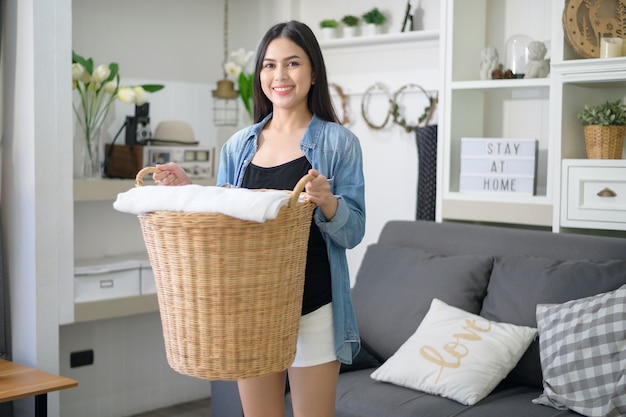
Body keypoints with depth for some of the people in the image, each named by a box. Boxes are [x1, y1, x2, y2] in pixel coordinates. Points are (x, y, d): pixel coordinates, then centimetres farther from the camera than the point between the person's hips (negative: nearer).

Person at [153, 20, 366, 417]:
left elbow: (353, 231, -6)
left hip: (314, 310, -4)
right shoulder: (238, 146, 8)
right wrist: (188, 191, -2)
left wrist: (327, 202, -25)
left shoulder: (339, 142, -3)